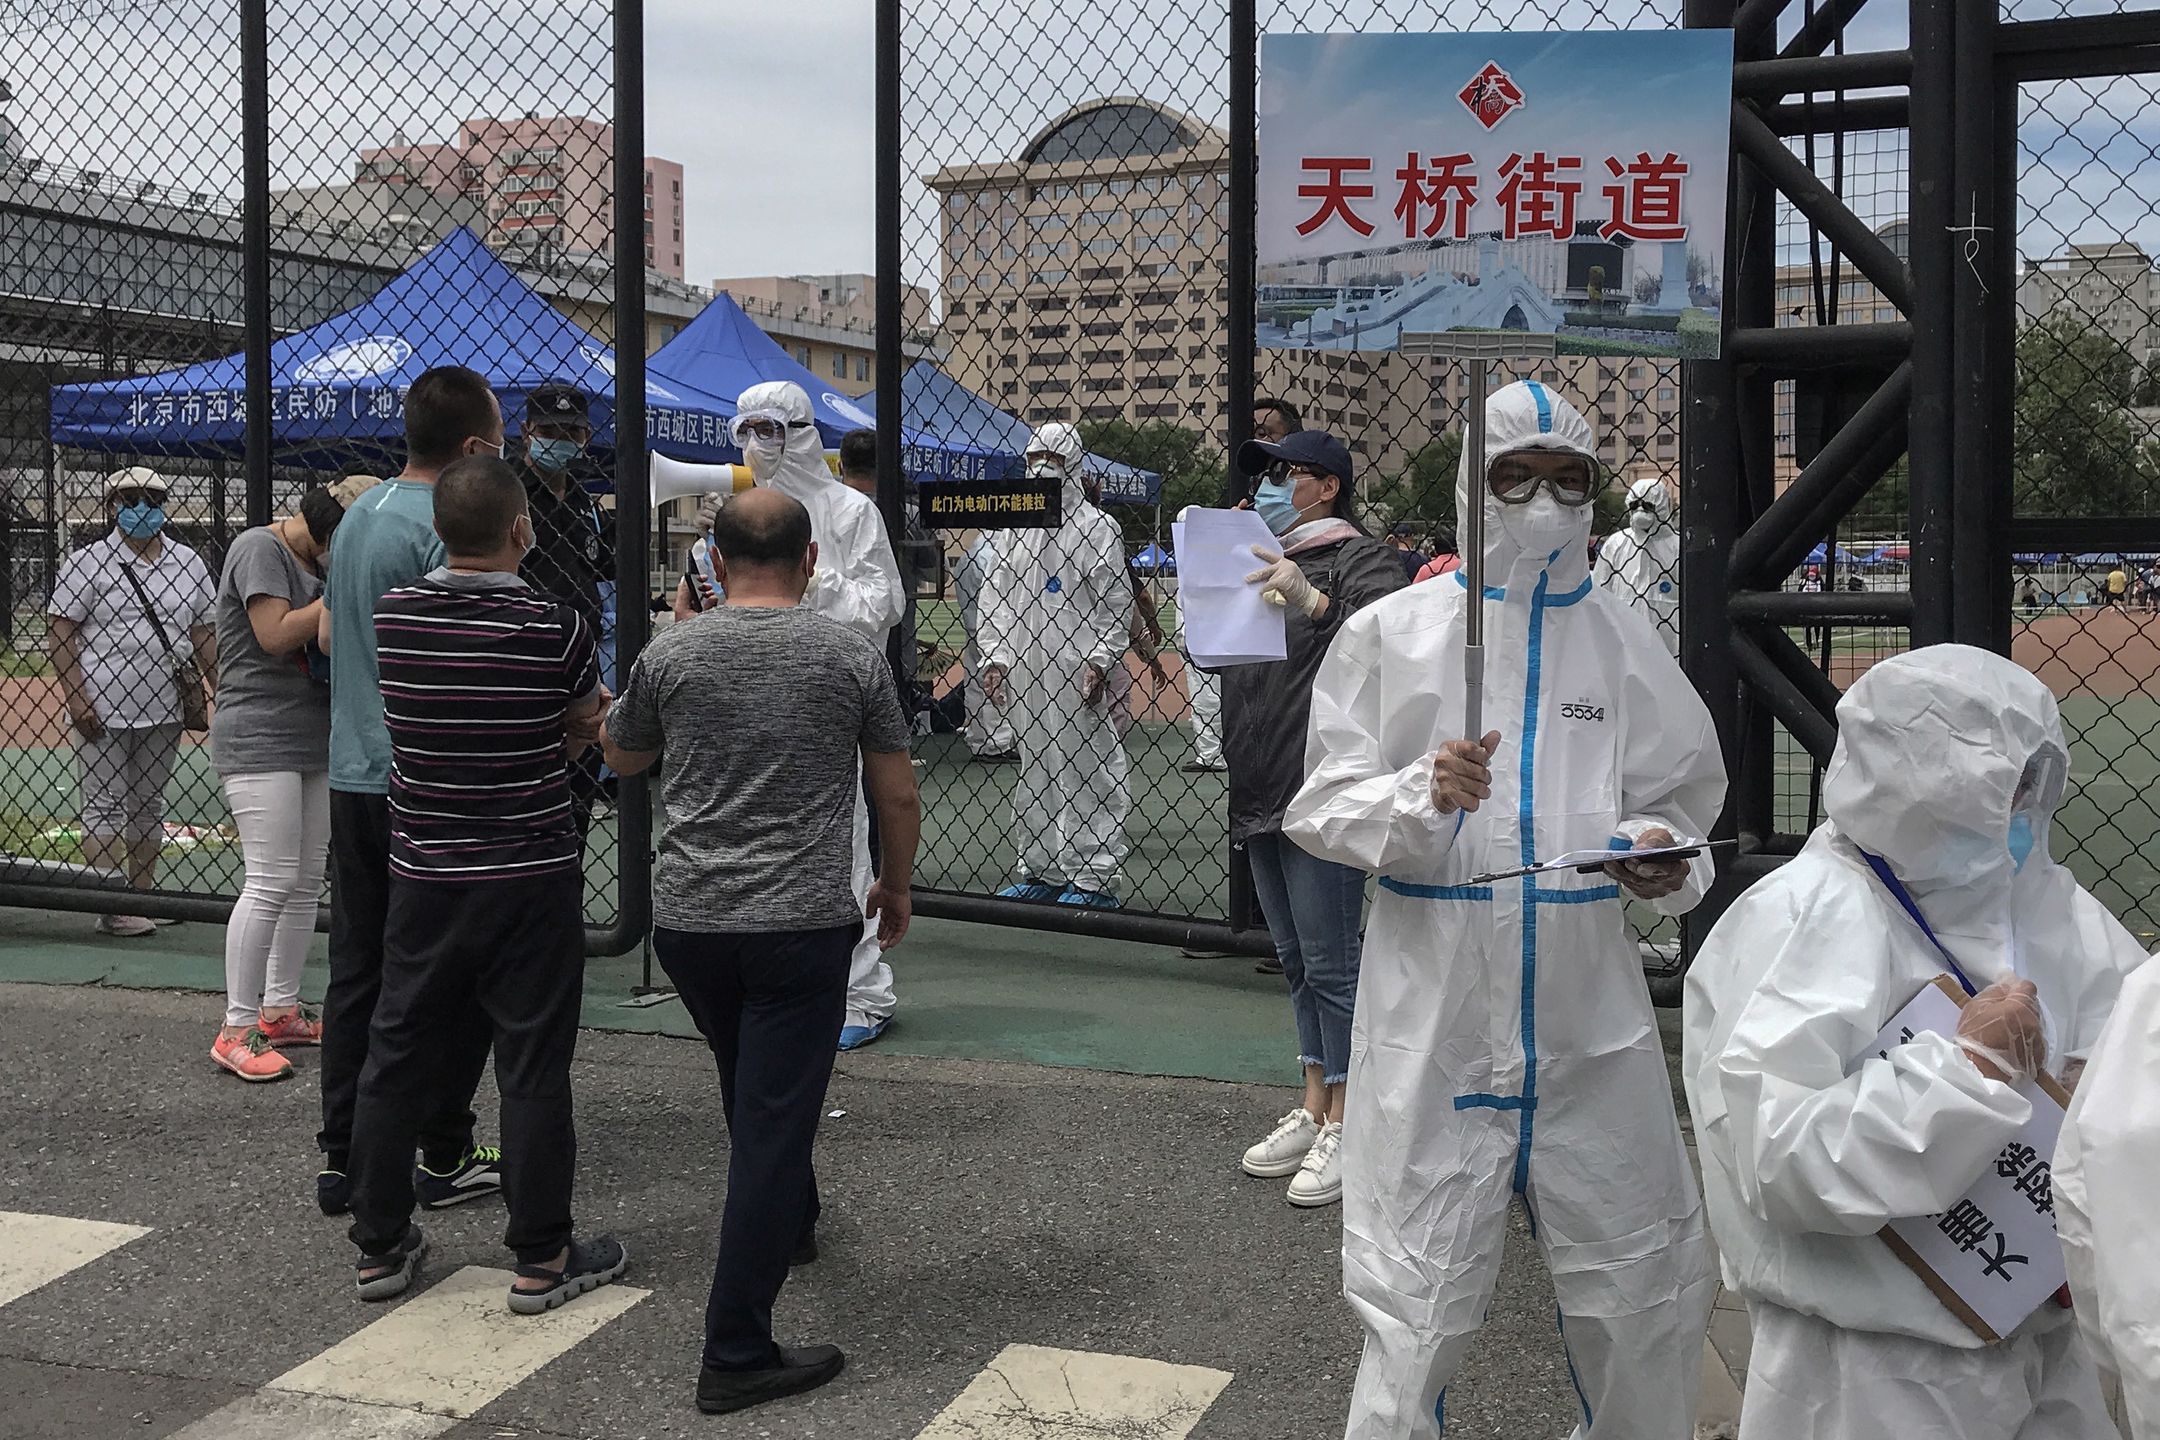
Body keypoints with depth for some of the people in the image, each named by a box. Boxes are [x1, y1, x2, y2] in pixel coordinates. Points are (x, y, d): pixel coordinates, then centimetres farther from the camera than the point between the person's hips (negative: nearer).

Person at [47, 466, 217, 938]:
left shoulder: (189, 563, 9)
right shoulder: (87, 563, -4)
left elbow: (203, 635, 13)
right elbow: (60, 634, -7)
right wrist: (75, 698, -16)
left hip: (163, 709, 5)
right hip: (102, 707, -5)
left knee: (149, 805, 12)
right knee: (105, 805, -2)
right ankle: (111, 909, -1)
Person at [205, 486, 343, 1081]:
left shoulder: (314, 563, 16)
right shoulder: (260, 547, -10)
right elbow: (275, 635, -20)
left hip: (313, 740, 9)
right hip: (259, 739, -9)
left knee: (307, 880, 11)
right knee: (272, 881, -13)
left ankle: (280, 1009, 21)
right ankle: (237, 1030, -7)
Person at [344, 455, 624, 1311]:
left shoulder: (391, 617, -5)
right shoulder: (557, 629, -14)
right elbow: (592, 729, 1)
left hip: (422, 878, 4)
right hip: (531, 880, -3)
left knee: (396, 1057, 14)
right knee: (533, 1069, 5)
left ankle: (381, 1246, 25)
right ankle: (542, 1258, 14)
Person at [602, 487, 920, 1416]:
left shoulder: (669, 656, 0)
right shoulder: (852, 658, -3)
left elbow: (622, 758, 18)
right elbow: (899, 797, 3)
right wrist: (896, 886, 19)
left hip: (687, 920, 3)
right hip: (803, 923, -3)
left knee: (750, 1091, 27)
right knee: (772, 1122, -2)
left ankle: (789, 1223, 49)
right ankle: (736, 1354, 0)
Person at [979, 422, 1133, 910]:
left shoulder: (1098, 527, -1)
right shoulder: (1011, 529, 14)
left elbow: (1115, 603, -4)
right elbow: (993, 598, 15)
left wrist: (1100, 661, -13)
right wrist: (994, 657, 6)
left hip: (1078, 669, -6)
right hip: (1022, 668, 6)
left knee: (1086, 770, -5)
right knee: (1032, 772, 11)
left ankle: (1094, 878, -1)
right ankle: (1041, 871, 20)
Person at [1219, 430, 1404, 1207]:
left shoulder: (1360, 559, -6)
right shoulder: (1265, 563, 20)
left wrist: (1314, 601, -40)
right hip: (1260, 794, 9)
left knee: (1330, 964, -5)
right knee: (1296, 962, 14)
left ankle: (1346, 1125, 3)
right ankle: (1313, 1108, 23)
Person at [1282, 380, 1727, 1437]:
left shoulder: (1624, 642, 7)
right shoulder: (1390, 633, 0)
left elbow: (1682, 804, 11)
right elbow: (1321, 809, 0)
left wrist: (1660, 858, -10)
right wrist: (1422, 797, -18)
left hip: (1589, 1008, 3)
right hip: (1434, 1005, -2)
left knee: (1649, 1290, 11)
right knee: (1417, 1303, 2)